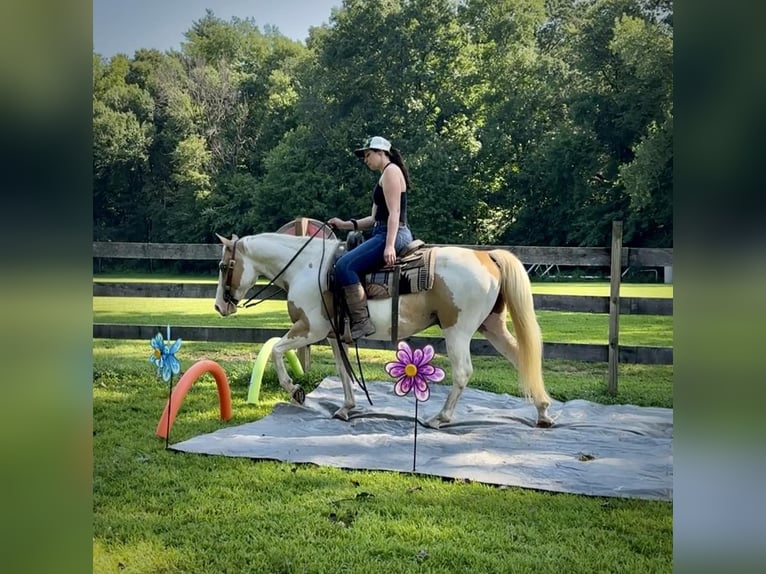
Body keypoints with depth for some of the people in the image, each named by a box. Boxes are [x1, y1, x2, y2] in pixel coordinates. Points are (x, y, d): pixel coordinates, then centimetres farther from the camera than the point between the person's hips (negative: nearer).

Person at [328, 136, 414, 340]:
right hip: (382, 233, 11)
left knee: (345, 265, -23)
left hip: (392, 235, -11)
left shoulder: (391, 171, -6)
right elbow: (375, 218, 22)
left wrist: (389, 246, -26)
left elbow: (394, 212, -17)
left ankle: (362, 322, -24)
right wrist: (345, 224, 14)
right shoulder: (384, 177, 25)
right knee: (346, 264, 16)